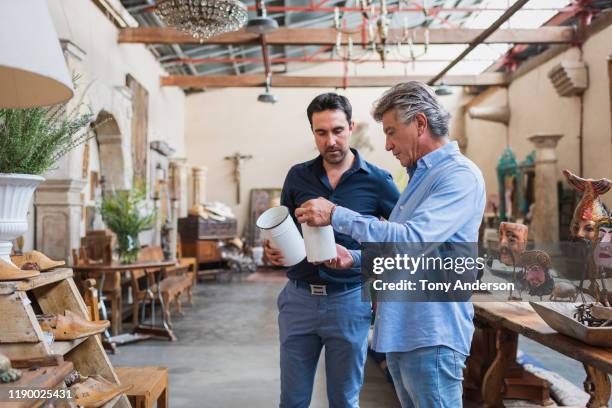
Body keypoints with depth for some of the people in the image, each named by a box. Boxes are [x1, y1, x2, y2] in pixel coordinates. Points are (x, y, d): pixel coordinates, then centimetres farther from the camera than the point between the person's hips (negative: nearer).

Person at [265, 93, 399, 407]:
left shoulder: (377, 181, -5)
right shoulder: (297, 176, 4)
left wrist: (356, 259, -15)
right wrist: (272, 249, -9)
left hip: (349, 302, -2)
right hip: (298, 299, 3)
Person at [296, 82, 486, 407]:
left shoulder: (460, 175, -14)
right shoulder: (419, 176, 17)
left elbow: (414, 238, -27)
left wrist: (336, 215, -21)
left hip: (431, 336, -9)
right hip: (398, 332, 9)